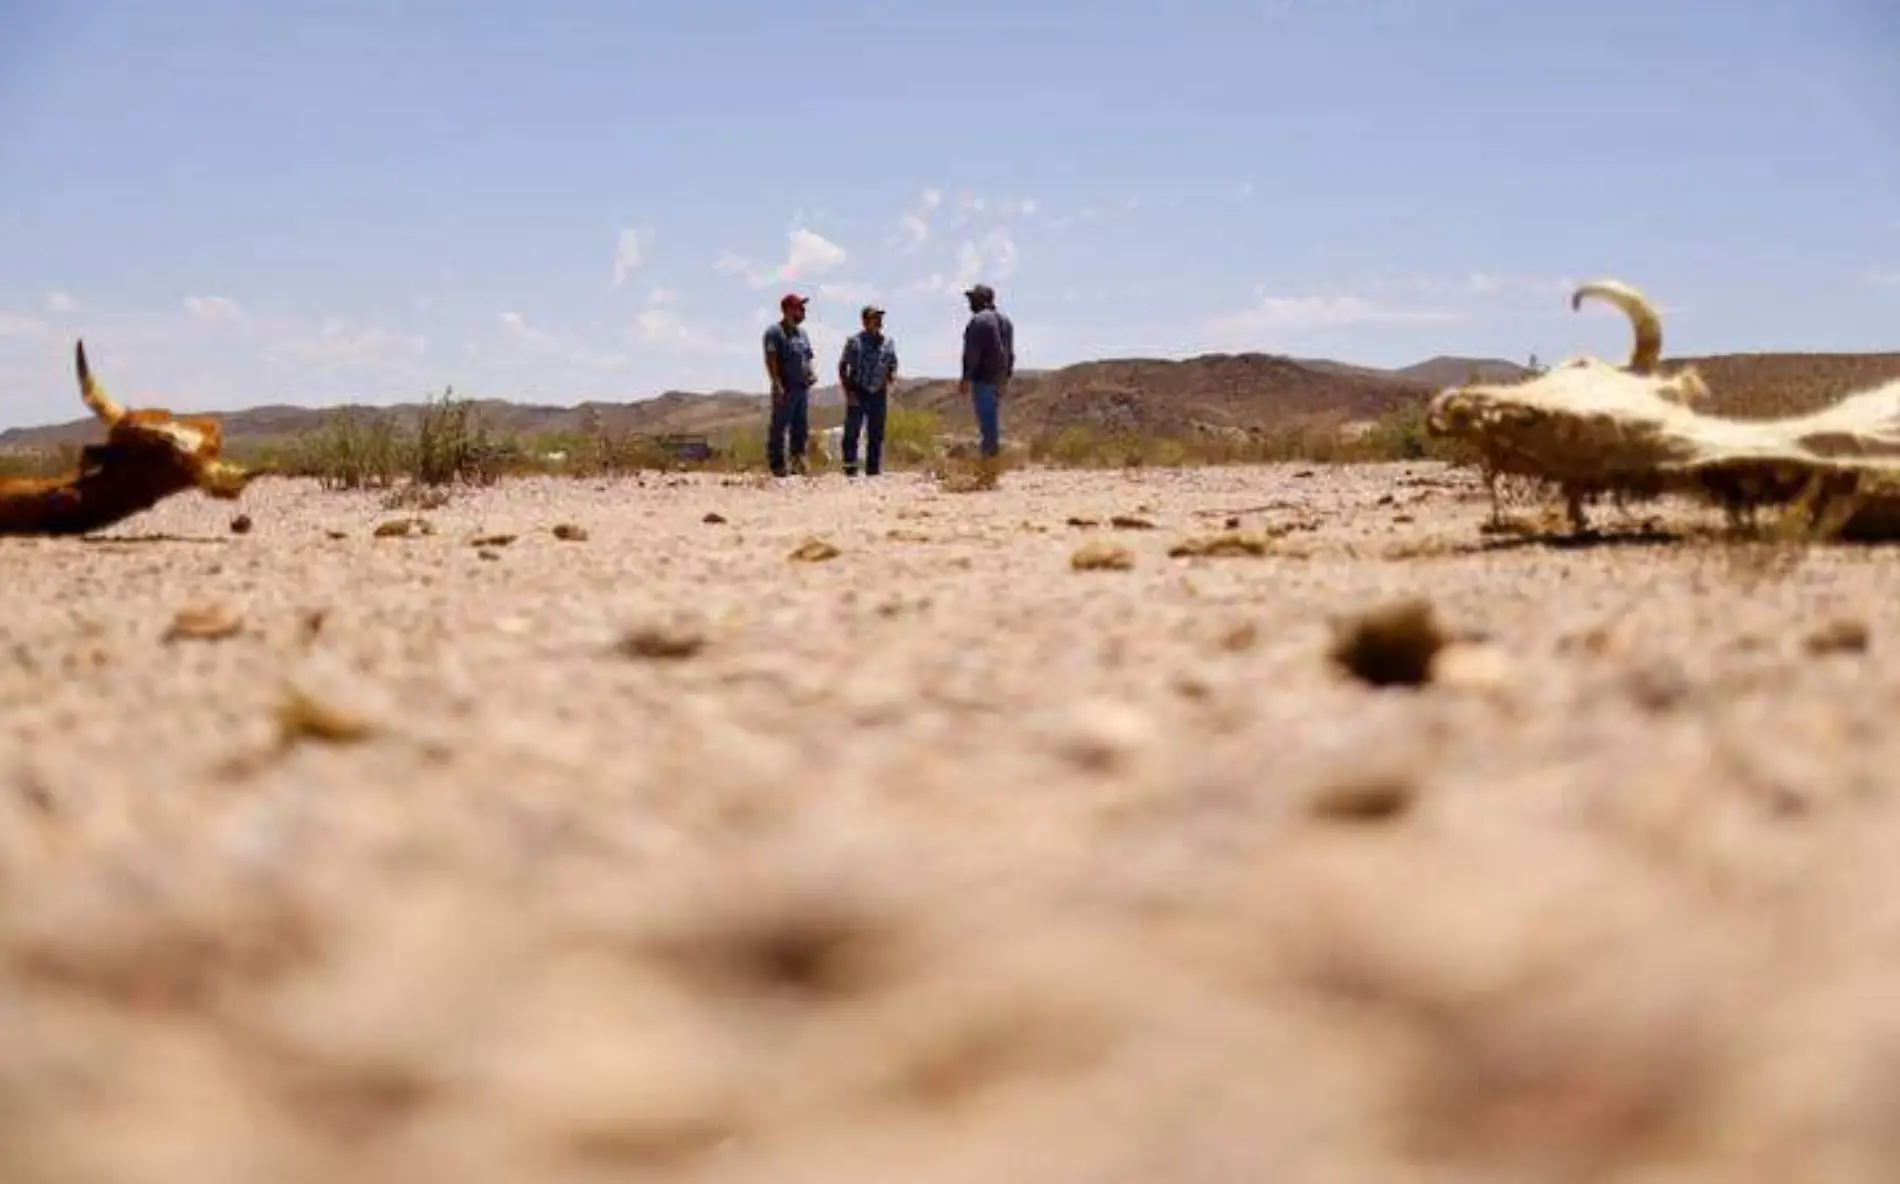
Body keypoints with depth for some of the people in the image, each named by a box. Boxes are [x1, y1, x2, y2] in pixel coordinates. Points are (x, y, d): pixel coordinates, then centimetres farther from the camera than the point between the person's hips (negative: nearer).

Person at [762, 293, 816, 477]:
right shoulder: (775, 332, -5)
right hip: (785, 389, -8)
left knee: (801, 428, 9)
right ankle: (777, 466, -4)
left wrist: (812, 373, 5)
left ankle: (798, 463, 16)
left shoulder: (802, 332, 20)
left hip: (803, 387, 8)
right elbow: (770, 360, -13)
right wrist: (777, 385, -22)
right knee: (779, 428, -5)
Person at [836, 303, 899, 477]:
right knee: (852, 432, -5)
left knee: (876, 435, 6)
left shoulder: (888, 343, 10)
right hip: (858, 393, -3)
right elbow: (842, 367, 0)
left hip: (879, 394, 3)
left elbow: (893, 367, 17)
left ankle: (873, 470, 13)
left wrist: (892, 376, -7)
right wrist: (848, 391, -8)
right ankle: (850, 469, 0)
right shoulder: (854, 341, 0)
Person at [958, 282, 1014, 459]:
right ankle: (995, 448, 18)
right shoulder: (1005, 320, 15)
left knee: (986, 417, -7)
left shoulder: (978, 321, -13)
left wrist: (966, 379, -14)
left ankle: (989, 451, -8)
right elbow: (1010, 352, 18)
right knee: (995, 416, 15)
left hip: (984, 377, -8)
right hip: (1000, 377, 9)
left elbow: (972, 353, -17)